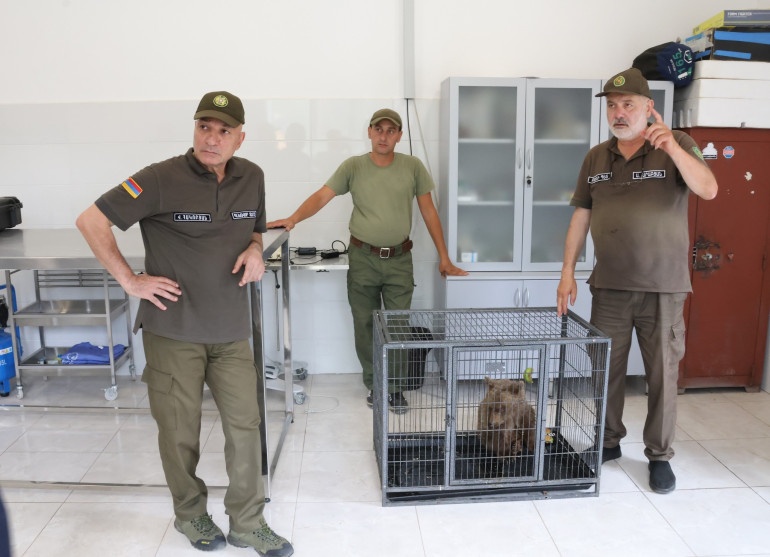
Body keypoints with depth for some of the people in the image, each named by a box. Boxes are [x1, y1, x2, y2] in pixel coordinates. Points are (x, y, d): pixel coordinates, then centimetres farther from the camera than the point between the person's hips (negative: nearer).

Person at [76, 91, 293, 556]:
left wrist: (255, 250, -2)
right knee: (180, 431, 11)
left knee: (245, 425, 7)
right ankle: (191, 514, 35)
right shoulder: (161, 179, -11)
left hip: (231, 329, 4)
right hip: (174, 329, -3)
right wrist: (130, 280, -10)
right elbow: (91, 221, -8)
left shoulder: (252, 177, 4)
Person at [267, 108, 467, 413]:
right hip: (363, 258, 0)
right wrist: (293, 219, -28)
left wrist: (444, 257, 3)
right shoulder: (353, 166, -1)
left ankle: (395, 386, 18)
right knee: (365, 325, 8)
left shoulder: (413, 166, 1)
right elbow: (321, 196, -9)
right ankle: (374, 383, 25)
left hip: (400, 258, 0)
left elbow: (428, 211, 4)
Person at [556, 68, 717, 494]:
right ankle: (609, 441, 30)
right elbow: (580, 217, 8)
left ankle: (659, 456, 22)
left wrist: (672, 147, -31)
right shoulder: (596, 158, 8)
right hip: (609, 285, 3)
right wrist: (567, 273, 4)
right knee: (606, 368, 11)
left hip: (663, 287, -3)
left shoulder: (676, 146, -2)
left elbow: (708, 191, -17)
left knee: (662, 373, 6)